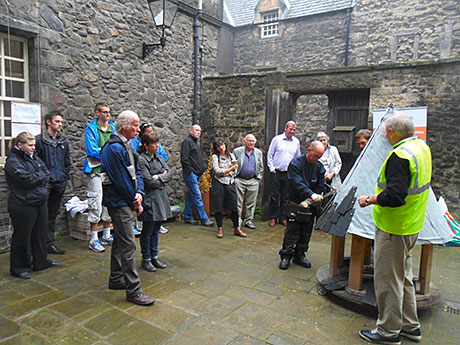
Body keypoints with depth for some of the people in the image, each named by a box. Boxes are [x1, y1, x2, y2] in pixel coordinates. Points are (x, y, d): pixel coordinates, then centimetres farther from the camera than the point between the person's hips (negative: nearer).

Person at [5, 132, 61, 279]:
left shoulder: (34, 157, 12)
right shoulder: (13, 161, -12)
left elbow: (46, 174, 7)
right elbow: (26, 179, -22)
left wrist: (36, 177, -10)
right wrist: (41, 176, -8)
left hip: (40, 202, 8)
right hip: (23, 205, -8)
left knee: (41, 233, 17)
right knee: (22, 237, 4)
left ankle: (41, 261, 31)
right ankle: (19, 268, 19)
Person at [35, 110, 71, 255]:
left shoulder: (64, 141, 12)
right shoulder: (39, 139, -5)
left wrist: (65, 177, 11)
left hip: (60, 183, 5)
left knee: (53, 214, 12)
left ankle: (50, 243, 20)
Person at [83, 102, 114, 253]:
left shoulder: (113, 128, 11)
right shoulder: (91, 128, -4)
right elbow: (92, 150, -13)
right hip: (96, 170, -6)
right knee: (96, 204, -4)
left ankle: (106, 237, 23)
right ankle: (94, 240, 5)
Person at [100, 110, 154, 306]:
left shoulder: (126, 146, 13)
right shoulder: (114, 148, -18)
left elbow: (136, 172, 13)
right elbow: (120, 180, -19)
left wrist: (139, 193, -4)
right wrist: (135, 202, -9)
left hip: (125, 202, 11)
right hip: (119, 202, -11)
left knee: (120, 242, 18)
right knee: (128, 245, -8)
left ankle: (116, 280, 32)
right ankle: (133, 290, -1)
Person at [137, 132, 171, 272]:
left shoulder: (159, 158, 12)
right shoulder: (141, 159, -12)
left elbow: (169, 174, 6)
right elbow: (148, 181, -18)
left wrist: (158, 177, -11)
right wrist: (163, 179, -3)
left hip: (161, 197, 7)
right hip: (150, 199, -7)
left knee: (156, 230, 14)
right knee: (148, 231, 4)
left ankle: (154, 257, 26)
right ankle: (146, 260, 18)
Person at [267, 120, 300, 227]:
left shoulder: (296, 142, 10)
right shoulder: (277, 139, 1)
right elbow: (269, 155, 4)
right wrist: (272, 168, -3)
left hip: (289, 174, 3)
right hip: (276, 173, -2)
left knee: (286, 197, 6)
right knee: (274, 197, 0)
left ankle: (283, 218, 17)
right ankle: (273, 218, 10)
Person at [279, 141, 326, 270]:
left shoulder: (319, 166, 4)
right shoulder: (296, 163, -10)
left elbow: (322, 186, 3)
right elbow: (298, 183, -20)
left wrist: (309, 201, -8)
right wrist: (312, 195, -32)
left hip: (310, 206, 5)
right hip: (296, 205, -4)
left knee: (306, 234, 12)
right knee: (292, 233, -1)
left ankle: (299, 255, 26)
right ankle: (286, 256, 11)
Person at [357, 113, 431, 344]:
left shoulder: (400, 155, -24)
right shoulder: (422, 146, 7)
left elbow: (394, 195, -30)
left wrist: (369, 200, -16)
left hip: (394, 228, -10)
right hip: (412, 225, 10)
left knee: (387, 279, 4)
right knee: (403, 276, 21)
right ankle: (410, 326, 35)